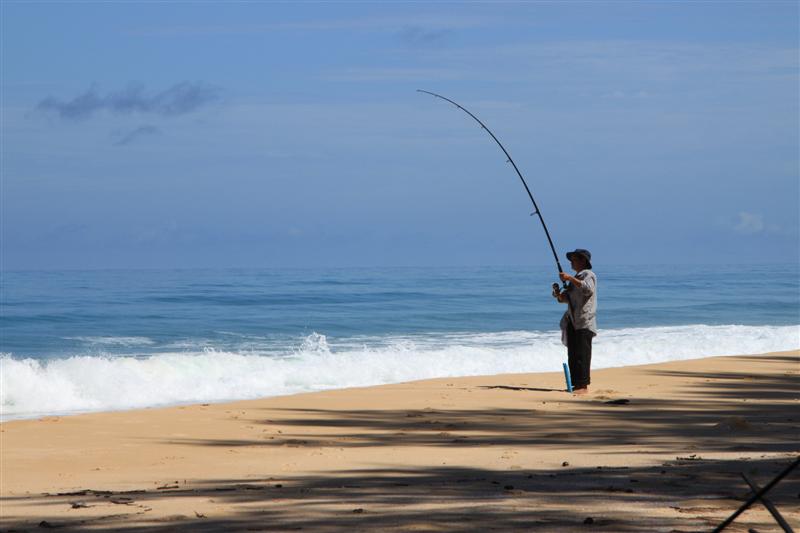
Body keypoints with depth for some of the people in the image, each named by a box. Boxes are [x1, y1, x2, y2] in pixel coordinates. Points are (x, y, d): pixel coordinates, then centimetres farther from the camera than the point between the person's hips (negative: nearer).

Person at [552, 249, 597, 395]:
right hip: (572, 321, 9)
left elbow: (588, 288, -26)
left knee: (582, 354, -12)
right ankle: (576, 384, 10)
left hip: (584, 322, -9)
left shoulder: (588, 275, -4)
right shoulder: (576, 278, 23)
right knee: (572, 355, 7)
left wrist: (570, 278, -25)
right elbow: (565, 298, 22)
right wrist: (558, 293, 0)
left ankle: (583, 385, -12)